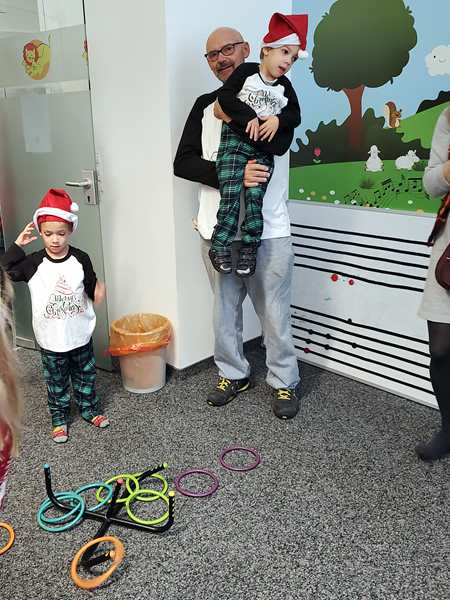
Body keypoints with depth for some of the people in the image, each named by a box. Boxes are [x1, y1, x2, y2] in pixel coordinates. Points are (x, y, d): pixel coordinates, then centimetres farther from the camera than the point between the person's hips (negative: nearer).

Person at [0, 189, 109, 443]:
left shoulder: (81, 259, -8)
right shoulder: (33, 263, -10)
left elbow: (91, 288, 3)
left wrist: (97, 290, -20)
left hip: (80, 335, 1)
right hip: (51, 339, -1)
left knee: (85, 376, 19)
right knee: (56, 381, 15)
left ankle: (89, 409, 40)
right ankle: (59, 418, 34)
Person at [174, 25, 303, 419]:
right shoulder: (204, 105, 11)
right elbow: (183, 163, -1)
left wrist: (227, 110, -9)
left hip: (268, 229, -3)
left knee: (275, 314, 5)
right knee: (225, 310, 14)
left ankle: (285, 382, 24)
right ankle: (233, 374, 33)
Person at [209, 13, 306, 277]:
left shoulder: (284, 86, 14)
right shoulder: (246, 70, 2)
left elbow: (295, 115, 12)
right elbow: (224, 95, -7)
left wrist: (278, 120, -9)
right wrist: (248, 117, -16)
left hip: (264, 149, 3)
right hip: (235, 140, -3)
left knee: (255, 196, -9)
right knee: (230, 194, -13)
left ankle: (249, 250, -2)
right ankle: (220, 246, -4)